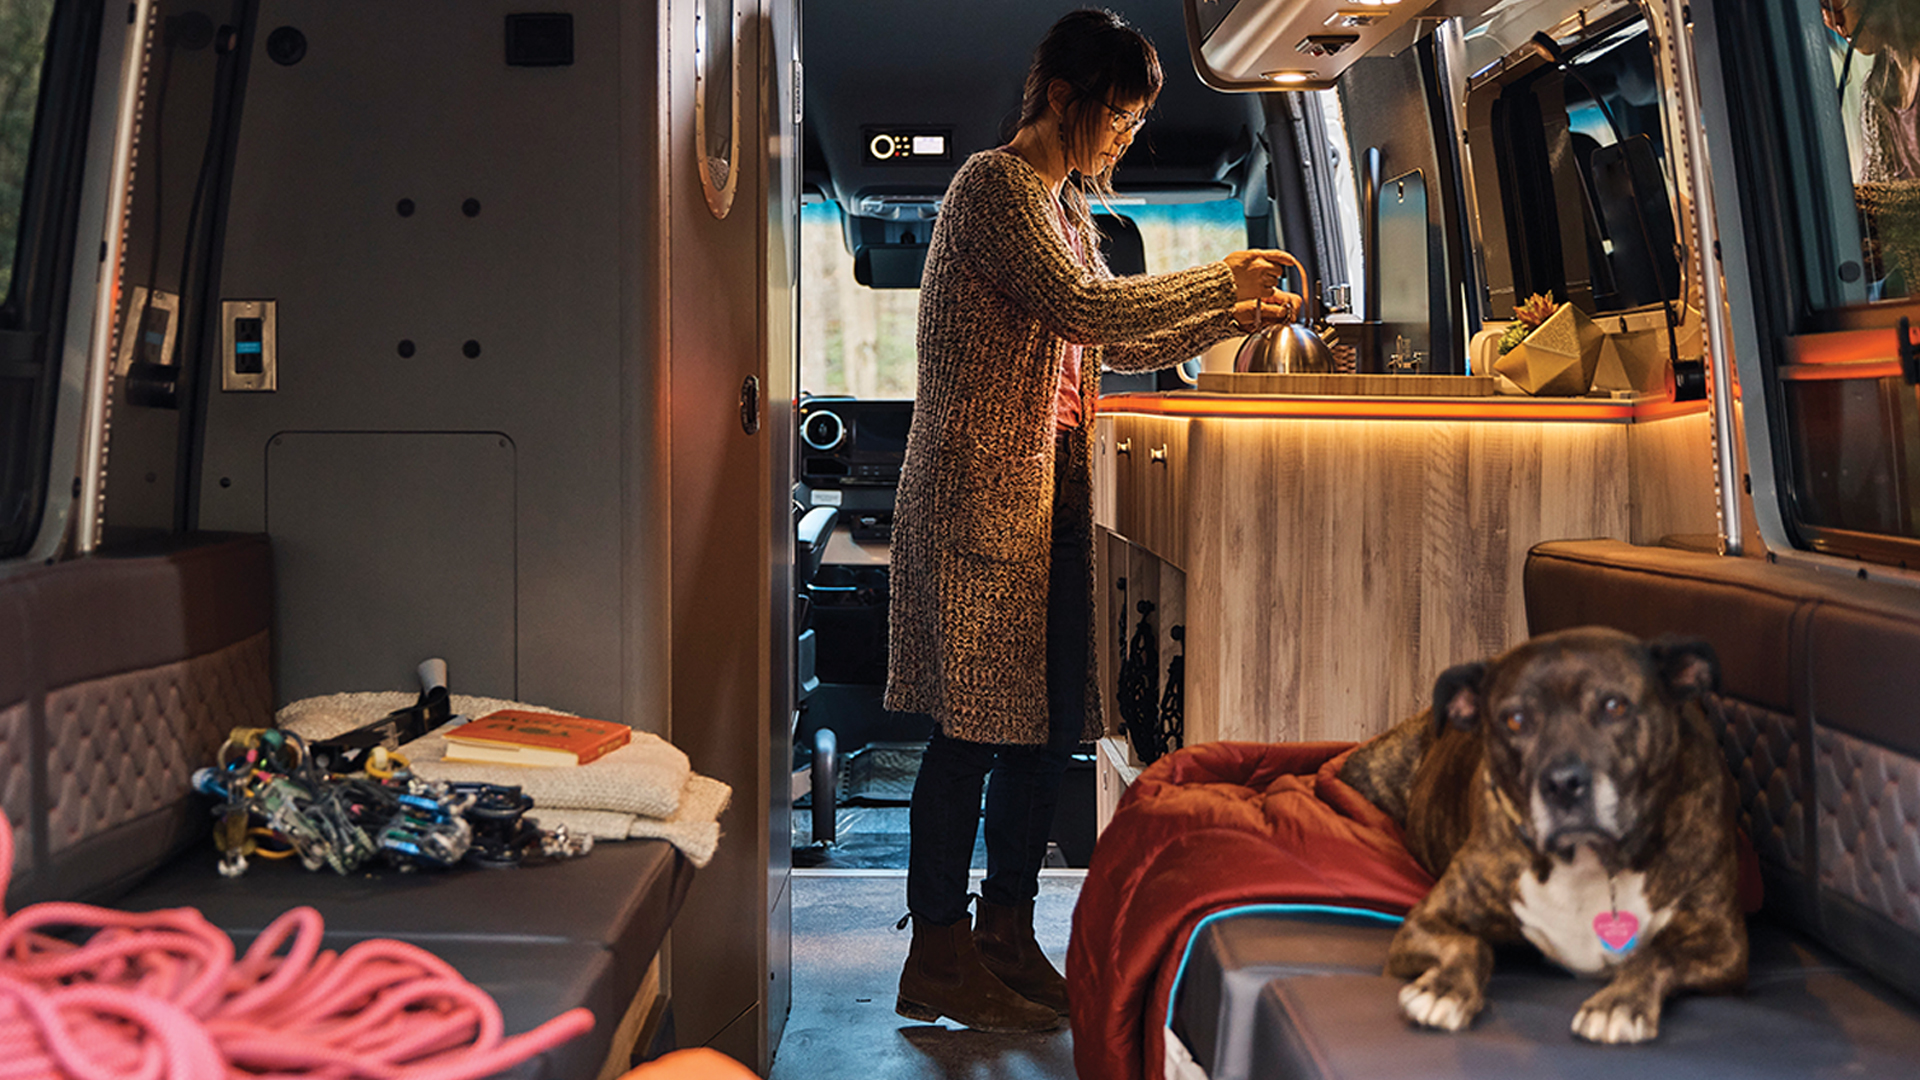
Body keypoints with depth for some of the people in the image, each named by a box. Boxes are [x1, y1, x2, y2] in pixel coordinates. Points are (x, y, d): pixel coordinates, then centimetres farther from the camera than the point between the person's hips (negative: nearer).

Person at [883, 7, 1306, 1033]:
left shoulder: (1065, 204, 21)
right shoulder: (995, 184, -9)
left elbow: (1116, 344, 22)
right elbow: (1082, 306, -20)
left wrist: (1233, 315, 11)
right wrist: (1219, 278, -12)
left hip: (1052, 490, 9)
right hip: (983, 486, -9)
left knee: (1050, 716, 8)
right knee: (977, 720, -6)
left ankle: (1006, 932, 19)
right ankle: (939, 956, 4)